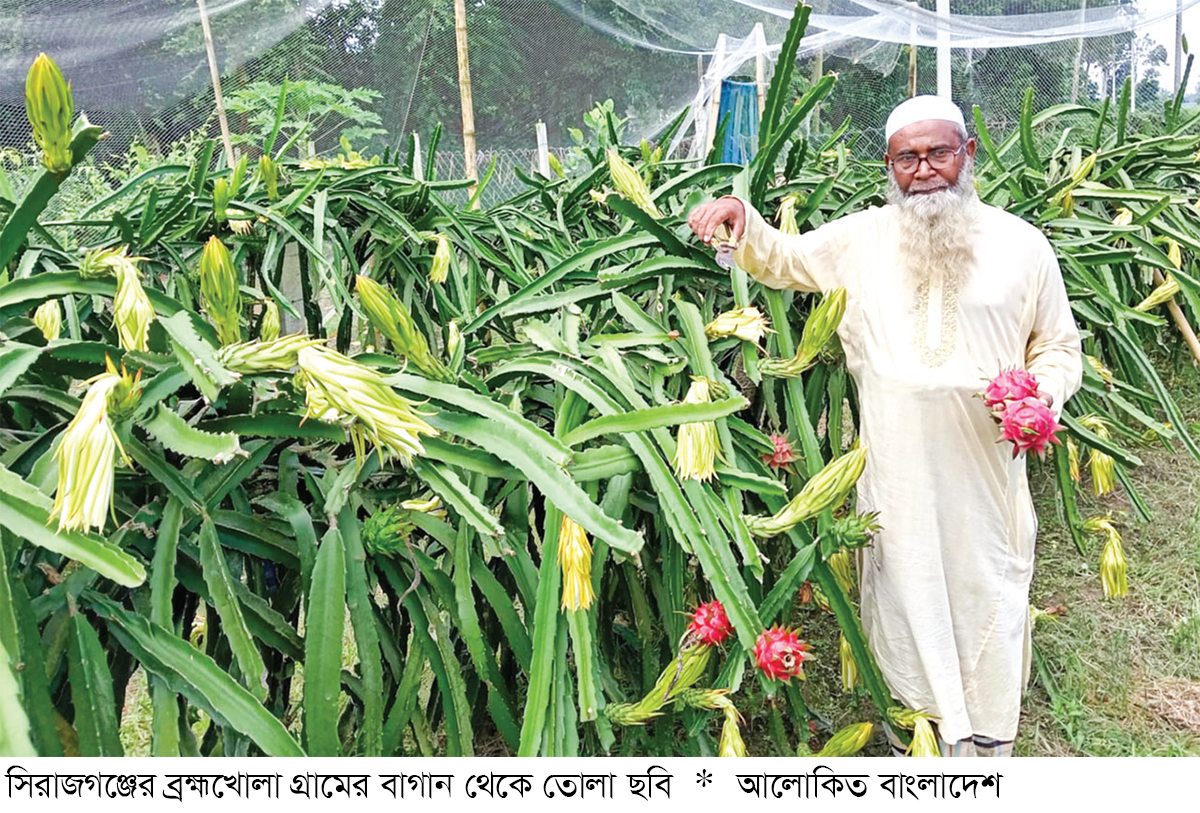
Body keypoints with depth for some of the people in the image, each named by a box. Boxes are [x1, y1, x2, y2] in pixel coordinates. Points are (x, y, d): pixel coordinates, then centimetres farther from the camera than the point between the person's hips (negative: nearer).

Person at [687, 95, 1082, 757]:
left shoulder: (1020, 243, 1)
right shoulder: (861, 239, 3)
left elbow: (1058, 345, 10)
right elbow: (780, 260, 13)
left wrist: (1044, 389, -12)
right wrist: (739, 218, -8)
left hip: (985, 466, 0)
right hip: (895, 470, 1)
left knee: (987, 591, 12)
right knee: (903, 585, 14)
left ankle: (986, 740, 36)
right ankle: (921, 723, 38)